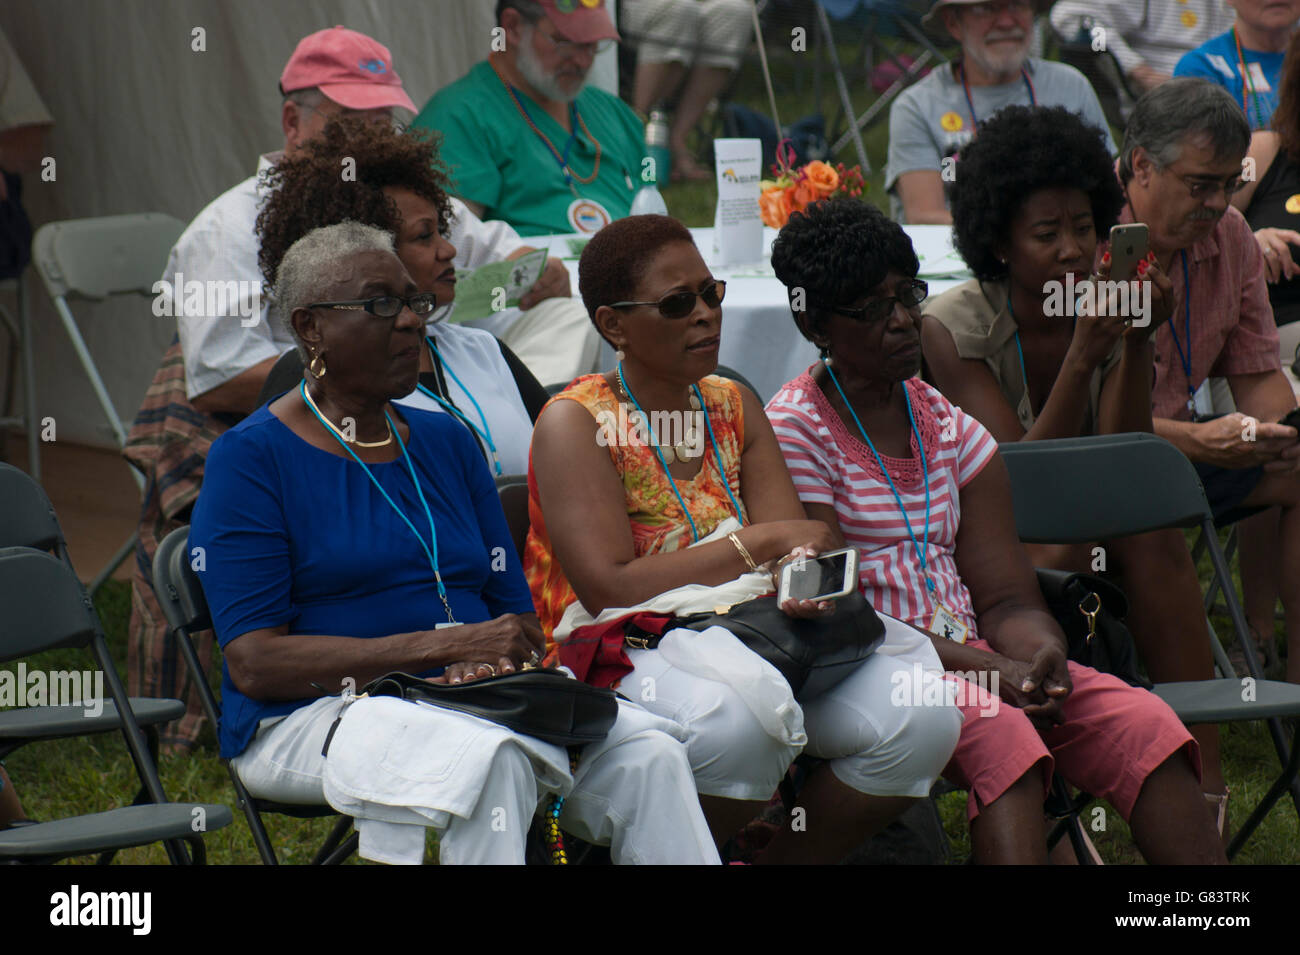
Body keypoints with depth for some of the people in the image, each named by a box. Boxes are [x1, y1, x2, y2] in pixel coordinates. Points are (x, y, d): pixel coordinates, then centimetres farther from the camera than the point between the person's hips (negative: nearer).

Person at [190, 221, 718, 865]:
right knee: (491, 758, -36)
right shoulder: (248, 458, -2)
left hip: (472, 706, 6)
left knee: (645, 751, -23)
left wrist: (482, 665, -9)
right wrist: (446, 646, -19)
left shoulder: (446, 442, 18)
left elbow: (515, 614, 18)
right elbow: (254, 662, -12)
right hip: (314, 716, -5)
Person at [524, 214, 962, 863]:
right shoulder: (575, 424, -7)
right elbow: (608, 589, -17)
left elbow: (796, 540, 6)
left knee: (923, 716, -17)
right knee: (744, 719, -39)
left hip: (741, 644, 6)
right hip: (623, 658, -6)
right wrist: (762, 542, -13)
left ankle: (787, 859, 0)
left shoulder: (733, 407, 14)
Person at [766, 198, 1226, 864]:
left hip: (971, 654, 6)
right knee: (998, 730, -36)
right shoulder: (794, 429, -2)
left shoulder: (949, 428, 17)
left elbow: (1006, 599, 12)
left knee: (1144, 724, -19)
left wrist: (1041, 653, -13)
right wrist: (980, 668, -20)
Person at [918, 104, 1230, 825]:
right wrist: (1081, 356, -32)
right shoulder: (953, 325, -12)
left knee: (1152, 530, -29)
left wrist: (1135, 346, -24)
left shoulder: (1107, 308, -1)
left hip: (1089, 525, 3)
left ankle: (1203, 782, -34)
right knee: (1058, 543, -35)